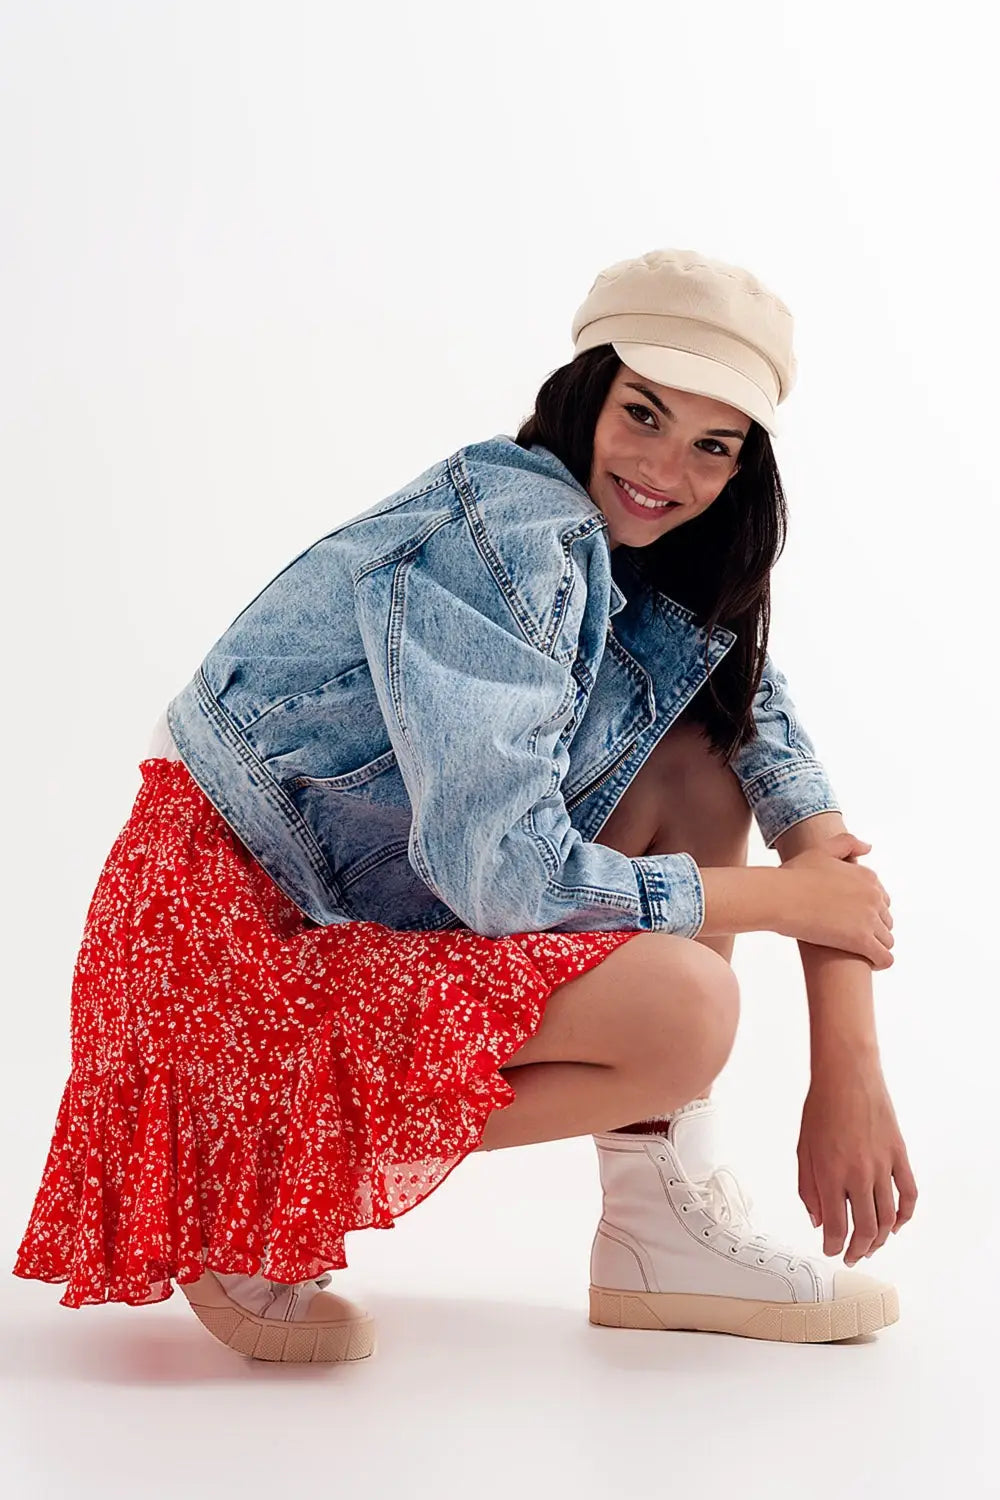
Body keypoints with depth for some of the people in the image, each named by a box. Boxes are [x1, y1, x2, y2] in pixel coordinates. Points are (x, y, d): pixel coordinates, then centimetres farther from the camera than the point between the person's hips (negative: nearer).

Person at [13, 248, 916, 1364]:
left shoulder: (645, 560, 7)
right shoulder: (516, 532, -21)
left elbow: (781, 751, 1)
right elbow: (501, 876, -28)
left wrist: (851, 1071, -9)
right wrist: (784, 897, -16)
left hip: (379, 918, 9)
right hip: (232, 934, -9)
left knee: (702, 749, 1)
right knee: (684, 1007, -25)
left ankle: (660, 1221, 1)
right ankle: (248, 1198, -9)